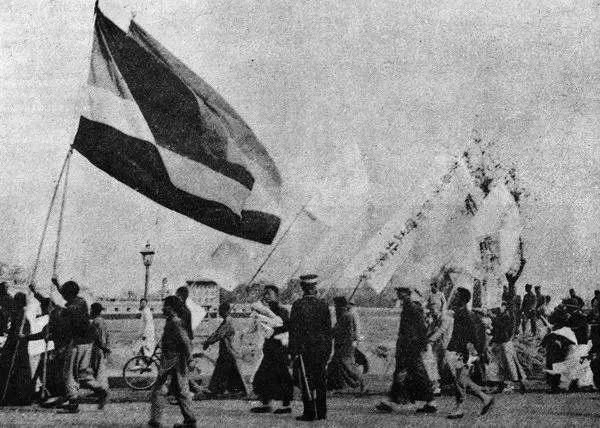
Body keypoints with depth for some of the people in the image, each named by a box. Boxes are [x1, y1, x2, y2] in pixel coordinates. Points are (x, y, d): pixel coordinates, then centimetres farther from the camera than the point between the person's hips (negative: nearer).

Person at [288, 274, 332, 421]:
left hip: (304, 348, -4)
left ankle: (309, 413, -2)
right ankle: (322, 413, 13)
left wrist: (293, 351, -5)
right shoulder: (323, 304, 2)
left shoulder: (298, 305, -8)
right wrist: (328, 350, 13)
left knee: (306, 381, 1)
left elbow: (293, 329, -9)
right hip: (321, 348, 4)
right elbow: (328, 328, 6)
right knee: (321, 382, 9)